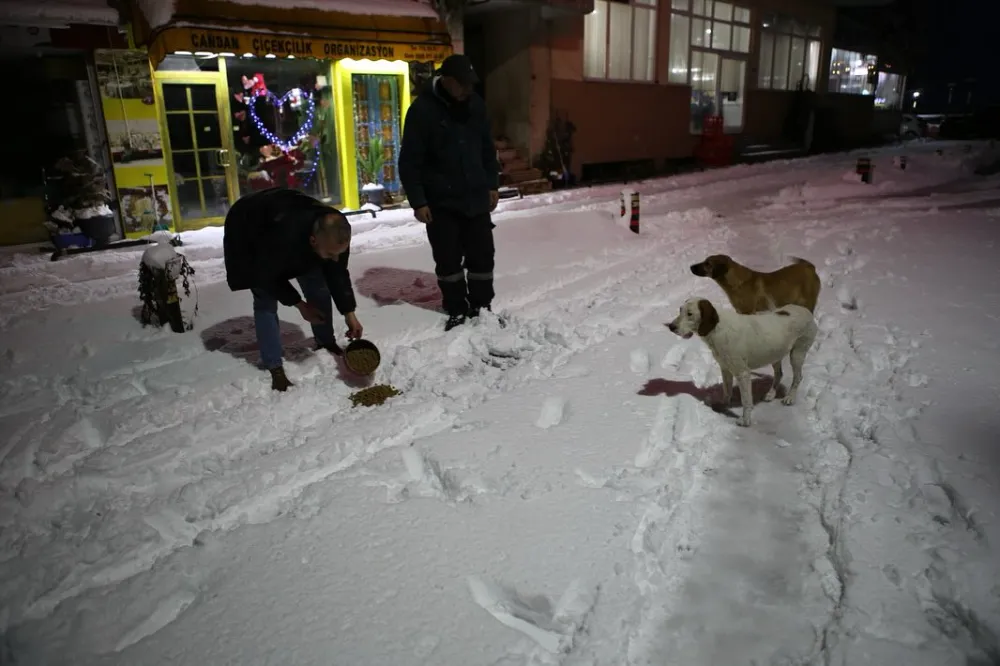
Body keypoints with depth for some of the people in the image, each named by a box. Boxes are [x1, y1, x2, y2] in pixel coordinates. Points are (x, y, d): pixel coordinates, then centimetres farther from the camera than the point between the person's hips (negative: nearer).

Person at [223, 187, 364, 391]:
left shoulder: (336, 233, -30)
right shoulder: (284, 237, -47)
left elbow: (338, 273, -13)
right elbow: (268, 276, -28)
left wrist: (349, 313, -15)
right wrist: (299, 304, -19)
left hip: (297, 227, 5)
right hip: (249, 235, -5)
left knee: (318, 287, 1)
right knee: (265, 301, -11)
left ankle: (326, 343, 21)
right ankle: (274, 367, -3)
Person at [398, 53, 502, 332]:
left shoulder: (475, 104, 3)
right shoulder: (422, 109, -13)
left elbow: (487, 148, 14)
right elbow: (409, 160, -11)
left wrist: (493, 185, 12)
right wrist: (418, 201, -13)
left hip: (476, 197, 4)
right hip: (441, 202, -4)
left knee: (483, 255, 8)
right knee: (448, 259, 5)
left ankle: (482, 306, 23)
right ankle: (457, 310, 20)